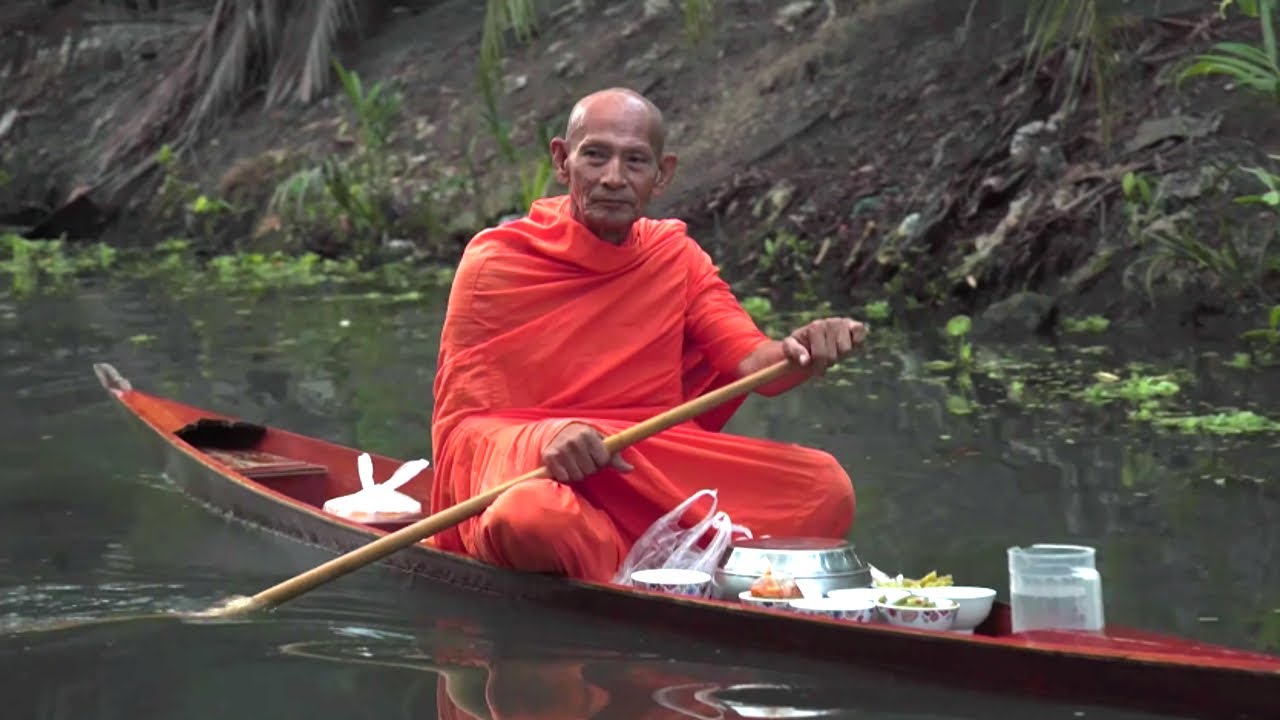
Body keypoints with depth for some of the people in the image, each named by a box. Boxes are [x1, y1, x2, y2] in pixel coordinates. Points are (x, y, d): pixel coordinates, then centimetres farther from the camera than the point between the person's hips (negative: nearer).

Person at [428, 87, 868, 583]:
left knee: (825, 487, -12)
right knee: (535, 517, -42)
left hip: (658, 474, 5)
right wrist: (542, 439, -30)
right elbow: (463, 423, -7)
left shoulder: (676, 257, 11)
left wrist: (802, 352, -28)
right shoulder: (493, 264, -3)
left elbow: (751, 360, -3)